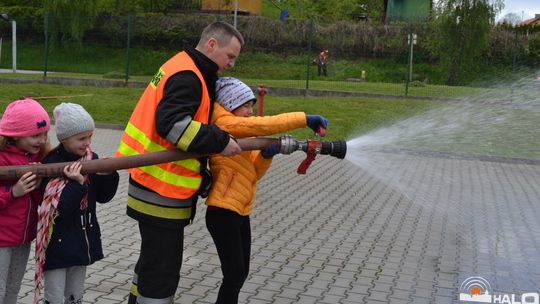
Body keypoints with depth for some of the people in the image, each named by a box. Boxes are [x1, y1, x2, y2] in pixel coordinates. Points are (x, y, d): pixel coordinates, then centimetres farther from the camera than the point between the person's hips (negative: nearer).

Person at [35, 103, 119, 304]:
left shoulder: (91, 159, 0)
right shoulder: (51, 164, -18)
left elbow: (103, 197, 4)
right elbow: (58, 208, -22)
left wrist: (109, 174, -13)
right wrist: (78, 183, -31)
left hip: (83, 240, 6)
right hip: (57, 243, -6)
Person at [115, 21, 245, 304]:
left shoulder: (186, 70, 15)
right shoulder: (186, 76, -17)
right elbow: (172, 123, -30)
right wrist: (220, 142, -25)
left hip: (156, 184, 11)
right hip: (162, 190, -10)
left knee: (153, 259, 25)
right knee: (163, 268, 0)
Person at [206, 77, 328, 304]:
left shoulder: (240, 133, 17)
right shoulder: (224, 124, -10)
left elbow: (254, 172, 10)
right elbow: (263, 125, -25)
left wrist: (266, 155, -10)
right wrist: (305, 119, -26)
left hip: (241, 213, 10)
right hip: (223, 213, -10)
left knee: (240, 273, 15)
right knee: (234, 275, -6)